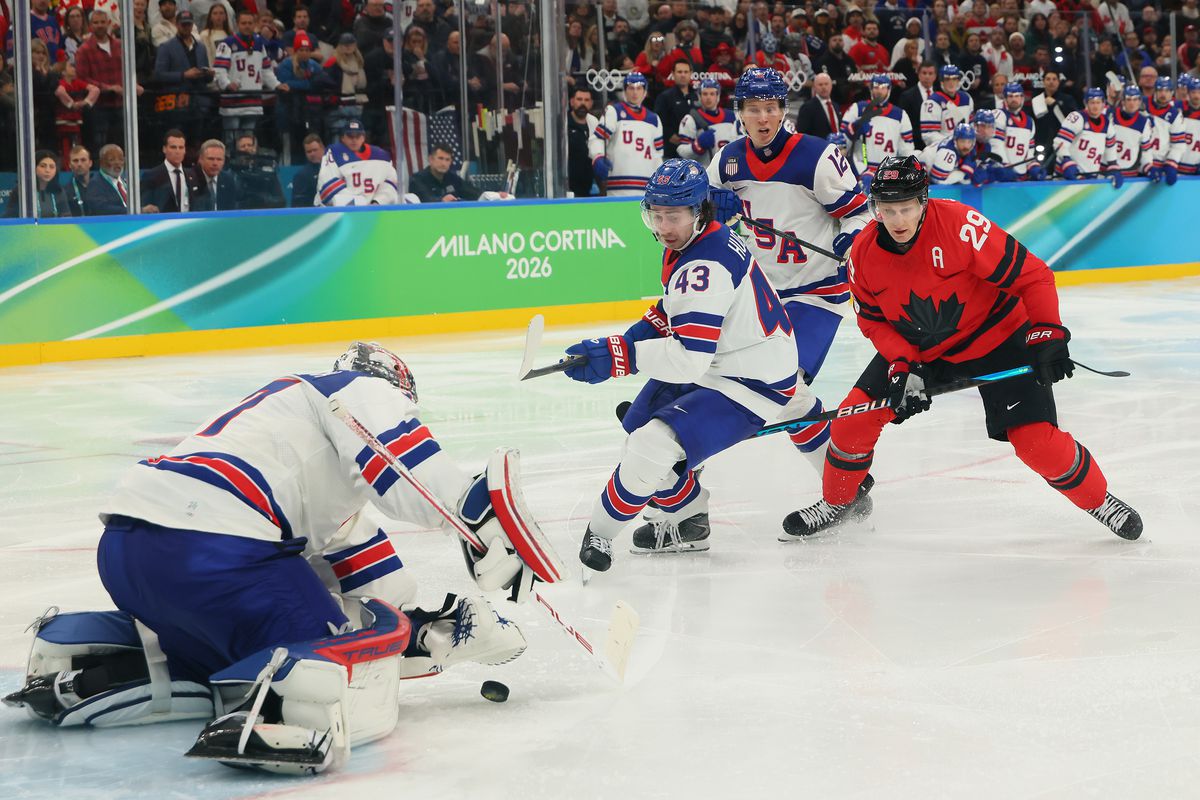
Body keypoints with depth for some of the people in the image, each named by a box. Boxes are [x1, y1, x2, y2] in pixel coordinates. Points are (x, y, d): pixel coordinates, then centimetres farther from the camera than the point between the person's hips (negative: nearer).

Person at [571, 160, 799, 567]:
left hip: (750, 383, -12)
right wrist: (642, 333, 4)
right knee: (639, 428, 23)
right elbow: (677, 308, 21)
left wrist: (617, 355, -35)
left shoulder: (705, 267, -31)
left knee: (654, 446, -22)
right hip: (710, 364, 12)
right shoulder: (700, 240, 1)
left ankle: (599, 531, -1)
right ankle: (687, 520, 38)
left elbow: (689, 359, -36)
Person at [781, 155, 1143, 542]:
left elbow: (1030, 275, -24)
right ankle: (837, 501, 20)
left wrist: (1048, 335, -28)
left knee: (1035, 439, -13)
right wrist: (903, 366, -17)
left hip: (996, 335, -4)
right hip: (917, 347, 4)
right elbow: (874, 320, -2)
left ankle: (1098, 500, 12)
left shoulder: (961, 226, -30)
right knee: (856, 416, -5)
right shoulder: (864, 253, -14)